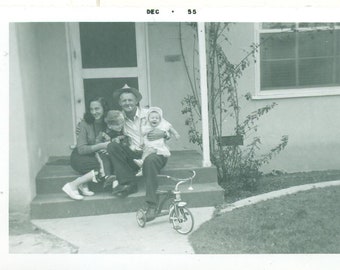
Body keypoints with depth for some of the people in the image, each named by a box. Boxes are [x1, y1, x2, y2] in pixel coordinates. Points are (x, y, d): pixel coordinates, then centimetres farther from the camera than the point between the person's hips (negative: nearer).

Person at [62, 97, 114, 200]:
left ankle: (83, 184, -15)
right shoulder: (85, 124, -13)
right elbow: (81, 149, -17)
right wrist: (101, 146, -28)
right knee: (106, 165, -30)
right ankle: (73, 185, -22)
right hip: (79, 157, -5)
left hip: (96, 156, 5)